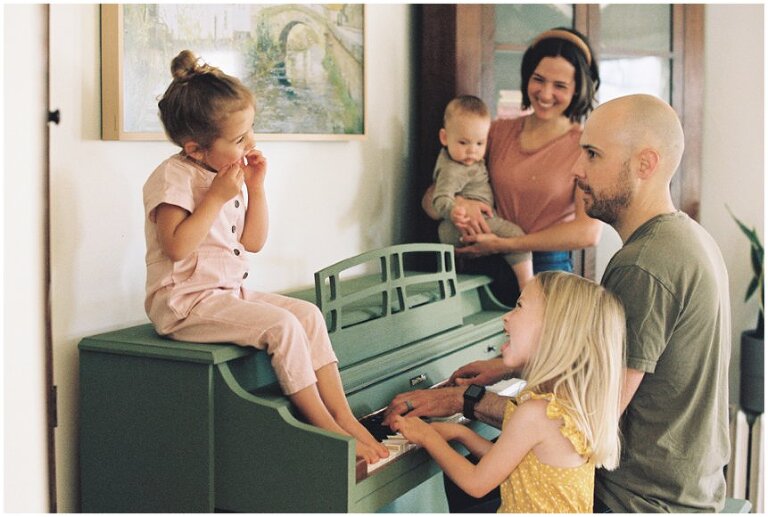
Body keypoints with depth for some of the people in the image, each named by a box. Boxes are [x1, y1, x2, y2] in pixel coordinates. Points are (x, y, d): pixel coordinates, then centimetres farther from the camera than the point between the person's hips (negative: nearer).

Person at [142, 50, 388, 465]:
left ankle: (344, 416, -6)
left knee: (308, 313, -5)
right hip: (185, 303, -9)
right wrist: (217, 197, -21)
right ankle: (325, 427, -14)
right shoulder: (172, 177, -14)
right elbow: (177, 246, -25)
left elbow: (253, 242, 11)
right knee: (281, 325, -24)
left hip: (229, 293, 9)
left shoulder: (231, 177, 11)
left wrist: (256, 188, 0)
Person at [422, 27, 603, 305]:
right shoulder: (497, 132, 6)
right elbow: (430, 199, 6)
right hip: (483, 271, 3)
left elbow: (588, 232, -18)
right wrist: (455, 203, -19)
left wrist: (502, 244, -18)